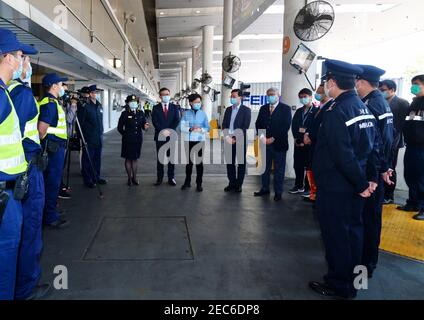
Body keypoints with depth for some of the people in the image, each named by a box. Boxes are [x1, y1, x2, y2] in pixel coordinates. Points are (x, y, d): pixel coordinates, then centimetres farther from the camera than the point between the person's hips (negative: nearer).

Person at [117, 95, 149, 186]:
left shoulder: (140, 113, 6)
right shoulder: (125, 114, -4)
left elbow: (143, 123, 4)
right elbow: (120, 127, -1)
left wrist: (145, 126, -17)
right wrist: (126, 135, -1)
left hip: (138, 139, 3)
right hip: (128, 140, -3)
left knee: (135, 158, 12)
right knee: (128, 158, 5)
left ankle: (134, 177, 20)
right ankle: (129, 178, 15)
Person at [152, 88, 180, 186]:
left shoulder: (175, 107, 7)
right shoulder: (156, 108, 5)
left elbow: (177, 120, -3)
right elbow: (154, 121, -6)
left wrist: (169, 131, -16)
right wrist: (163, 130, -19)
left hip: (171, 136, 0)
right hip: (160, 136, 0)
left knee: (171, 157, 5)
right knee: (160, 158, 6)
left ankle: (171, 178, 12)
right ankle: (159, 178, 12)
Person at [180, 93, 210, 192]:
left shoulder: (203, 114, 1)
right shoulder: (186, 113, 0)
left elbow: (208, 128, -1)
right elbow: (182, 127, -7)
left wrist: (201, 129, -20)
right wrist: (190, 129, -23)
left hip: (200, 140, 0)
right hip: (189, 140, 0)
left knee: (199, 161, 5)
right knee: (189, 161, 12)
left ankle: (199, 183, 13)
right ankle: (187, 181, 24)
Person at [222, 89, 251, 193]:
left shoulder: (246, 110, -2)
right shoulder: (228, 110, 13)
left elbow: (245, 127, -9)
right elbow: (224, 125, 9)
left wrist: (235, 138, -14)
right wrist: (227, 137, -7)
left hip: (240, 140, -4)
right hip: (229, 140, 5)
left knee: (241, 163, 3)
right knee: (230, 162, 7)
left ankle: (239, 184, 11)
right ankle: (232, 183, 16)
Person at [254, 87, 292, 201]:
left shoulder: (285, 109, -2)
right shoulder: (263, 108, 13)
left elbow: (286, 126, -10)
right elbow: (258, 124, 10)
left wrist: (273, 138, -14)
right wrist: (262, 136, -7)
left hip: (279, 143, -4)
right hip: (265, 142, 4)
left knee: (279, 169, 3)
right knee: (265, 167, 10)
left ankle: (278, 192, 11)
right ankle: (265, 189, 21)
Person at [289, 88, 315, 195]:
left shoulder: (316, 111, -4)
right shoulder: (298, 111, 16)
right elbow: (293, 126, 9)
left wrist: (305, 140, -11)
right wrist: (297, 139, -4)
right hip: (298, 142, 6)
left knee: (308, 166, 1)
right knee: (297, 165, 9)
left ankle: (308, 188, 10)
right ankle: (298, 186, 21)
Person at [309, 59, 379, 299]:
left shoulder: (336, 112, -20)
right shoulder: (364, 108, 7)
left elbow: (343, 154, -25)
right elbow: (373, 146, 8)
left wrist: (361, 183, -16)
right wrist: (371, 178, 8)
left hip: (335, 187, -9)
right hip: (355, 186, 9)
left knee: (335, 234, 4)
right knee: (352, 230, 18)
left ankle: (339, 286, 19)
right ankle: (351, 280, 33)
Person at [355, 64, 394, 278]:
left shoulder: (369, 105, -20)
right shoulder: (382, 101, 11)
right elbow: (387, 137, 14)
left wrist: (382, 167, -13)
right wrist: (385, 166, 16)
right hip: (378, 168, 10)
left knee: (367, 217, 0)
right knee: (372, 214, 19)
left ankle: (366, 264, 13)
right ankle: (369, 259, 34)